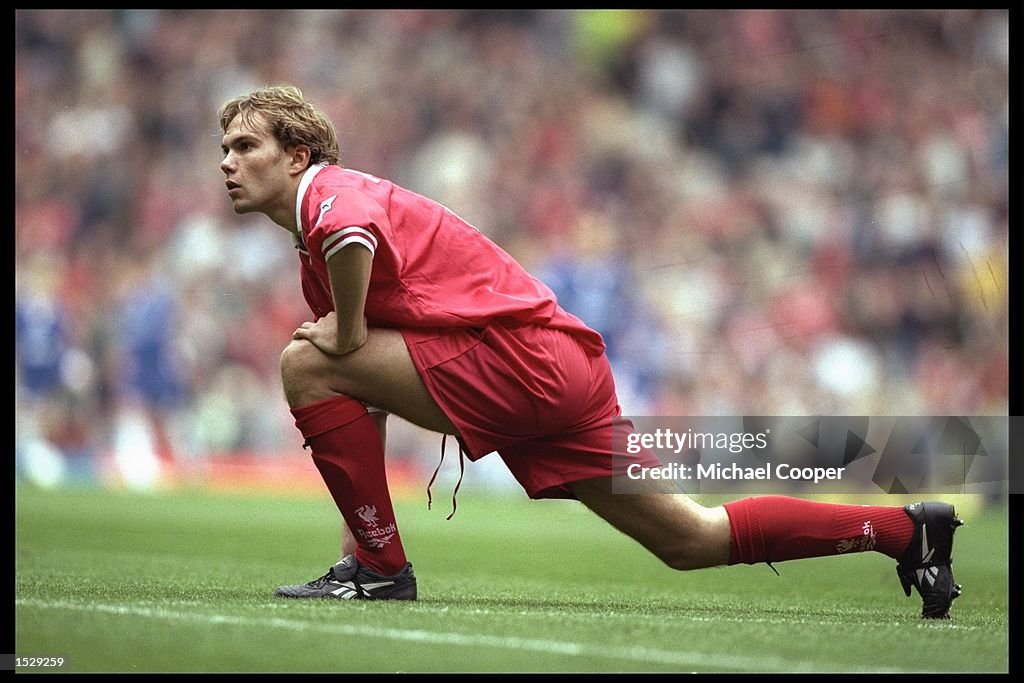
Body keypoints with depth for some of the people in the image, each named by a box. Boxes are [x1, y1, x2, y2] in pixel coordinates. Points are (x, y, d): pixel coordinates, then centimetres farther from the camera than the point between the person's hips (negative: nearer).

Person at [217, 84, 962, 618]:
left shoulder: (333, 192, -5)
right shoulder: (316, 263, 24)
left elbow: (354, 235, -34)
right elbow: (366, 405, 29)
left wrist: (346, 332, -18)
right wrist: (357, 516, 24)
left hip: (523, 351, -10)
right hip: (563, 373, 10)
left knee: (305, 364, -11)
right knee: (693, 539, 11)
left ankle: (382, 567, -8)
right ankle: (906, 529, 17)